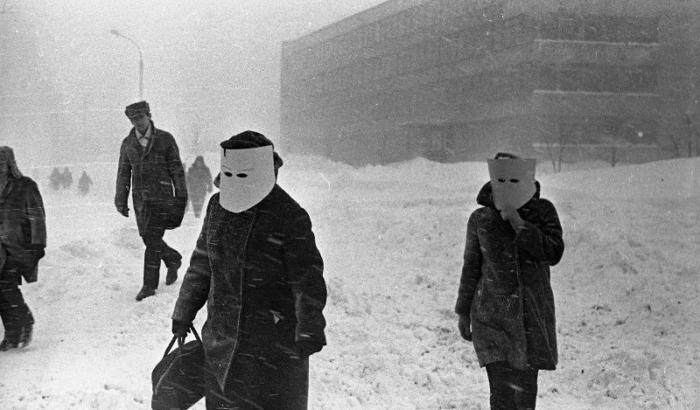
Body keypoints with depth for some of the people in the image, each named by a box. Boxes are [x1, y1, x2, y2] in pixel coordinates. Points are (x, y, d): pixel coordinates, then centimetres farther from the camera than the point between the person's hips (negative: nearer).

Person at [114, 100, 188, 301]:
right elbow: (123, 173, 13)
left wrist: (181, 197, -2)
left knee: (153, 240, -10)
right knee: (149, 239, 7)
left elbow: (177, 170, 1)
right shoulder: (127, 143, 11)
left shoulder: (165, 139, 0)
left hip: (161, 196, -4)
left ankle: (149, 285, -5)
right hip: (140, 198, 4)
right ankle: (173, 260, 34)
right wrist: (121, 200, 7)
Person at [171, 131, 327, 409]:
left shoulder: (290, 216, -15)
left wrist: (309, 329, -25)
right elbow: (201, 265, 13)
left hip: (274, 342, -6)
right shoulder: (218, 206, 3)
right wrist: (183, 313, 18)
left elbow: (307, 278, -17)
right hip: (222, 333, 6)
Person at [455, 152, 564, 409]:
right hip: (493, 317, -1)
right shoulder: (481, 219, -2)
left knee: (525, 387, 12)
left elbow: (554, 253, -15)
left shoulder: (543, 212, -2)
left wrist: (519, 224, -22)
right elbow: (471, 267, 8)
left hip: (533, 316, 1)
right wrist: (463, 313, 10)